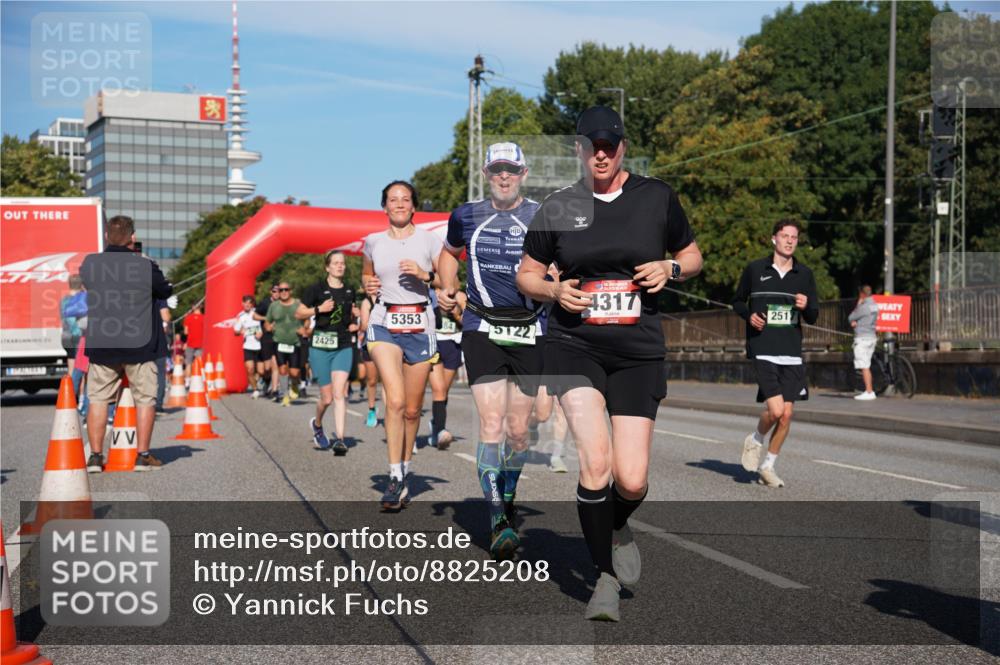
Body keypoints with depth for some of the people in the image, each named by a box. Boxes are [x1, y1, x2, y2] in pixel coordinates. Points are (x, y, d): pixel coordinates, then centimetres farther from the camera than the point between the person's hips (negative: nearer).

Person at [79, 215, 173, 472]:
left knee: (98, 399, 10)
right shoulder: (146, 266, -11)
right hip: (139, 345, -3)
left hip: (101, 345, 3)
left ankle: (95, 456, 9)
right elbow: (166, 292, 4)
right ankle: (143, 456, 8)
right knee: (145, 399, 7)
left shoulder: (89, 264, -2)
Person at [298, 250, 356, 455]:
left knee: (339, 393, -12)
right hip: (320, 346, -2)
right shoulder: (317, 289, -3)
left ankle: (339, 439, -13)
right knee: (327, 397, 2)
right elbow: (298, 314, 0)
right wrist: (319, 309, -14)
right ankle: (317, 424, 33)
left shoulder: (349, 291, 10)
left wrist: (355, 325, 11)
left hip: (343, 346, 2)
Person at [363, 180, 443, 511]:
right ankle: (395, 478, -13)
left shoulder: (429, 241, 3)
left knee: (412, 409, 6)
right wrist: (369, 286, 5)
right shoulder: (373, 242, 9)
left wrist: (425, 275, -12)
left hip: (419, 326, 0)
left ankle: (405, 469, 27)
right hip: (385, 324, 0)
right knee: (395, 400, -18)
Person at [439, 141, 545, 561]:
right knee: (491, 425, -12)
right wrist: (448, 289, 9)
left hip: (529, 331, 0)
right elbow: (449, 254, 26)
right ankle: (498, 522, -9)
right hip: (482, 329, 0)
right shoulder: (466, 216, 7)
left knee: (517, 430, 7)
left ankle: (508, 499, 33)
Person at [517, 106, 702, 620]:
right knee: (595, 460, -18)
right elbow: (526, 274, 13)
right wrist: (554, 290, -8)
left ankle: (618, 528, 33)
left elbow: (693, 256, 18)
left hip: (639, 350, 1)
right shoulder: (558, 208, 5)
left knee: (631, 480, -6)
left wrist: (670, 268, -5)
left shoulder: (657, 197, 6)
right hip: (574, 345, -1)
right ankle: (607, 577, 1)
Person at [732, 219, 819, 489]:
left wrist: (806, 307, -12)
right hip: (762, 350, -3)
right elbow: (738, 301, 14)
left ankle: (767, 466, 20)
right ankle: (755, 440, 16)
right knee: (776, 409, -17)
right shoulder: (754, 269, 2)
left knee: (786, 415, 2)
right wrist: (749, 315, -6)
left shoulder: (805, 274, 8)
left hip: (792, 354, 3)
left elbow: (813, 317, 11)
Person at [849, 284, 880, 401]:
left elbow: (850, 317, -5)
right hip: (872, 336, 9)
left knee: (864, 367, -7)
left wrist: (858, 304, 1)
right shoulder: (874, 305, 12)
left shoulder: (864, 307, -16)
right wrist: (855, 322, 0)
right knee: (867, 366, 15)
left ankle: (869, 392, -9)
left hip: (863, 338, -9)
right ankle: (869, 391, 17)